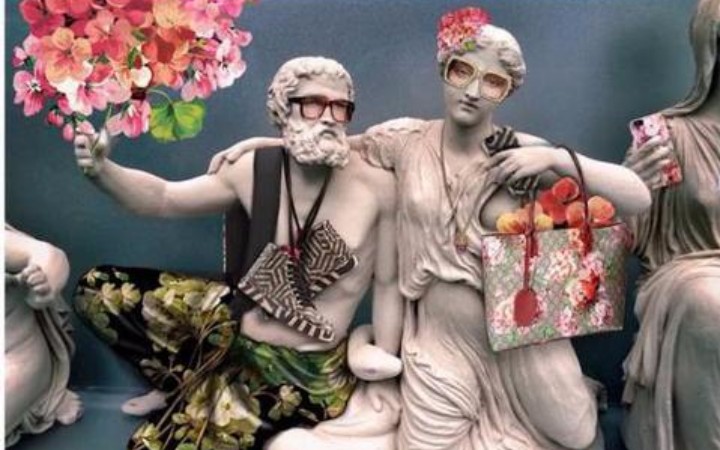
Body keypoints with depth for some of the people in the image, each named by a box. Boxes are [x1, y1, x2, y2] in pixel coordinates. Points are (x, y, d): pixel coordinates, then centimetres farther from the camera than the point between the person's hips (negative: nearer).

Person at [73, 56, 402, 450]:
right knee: (99, 289, 6)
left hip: (301, 369, -5)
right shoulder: (256, 171, -8)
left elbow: (388, 283, -9)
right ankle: (189, 386, 19)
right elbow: (164, 198, 0)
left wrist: (383, 375, -7)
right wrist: (101, 169, -19)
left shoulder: (377, 186, -19)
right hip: (236, 322, 5)